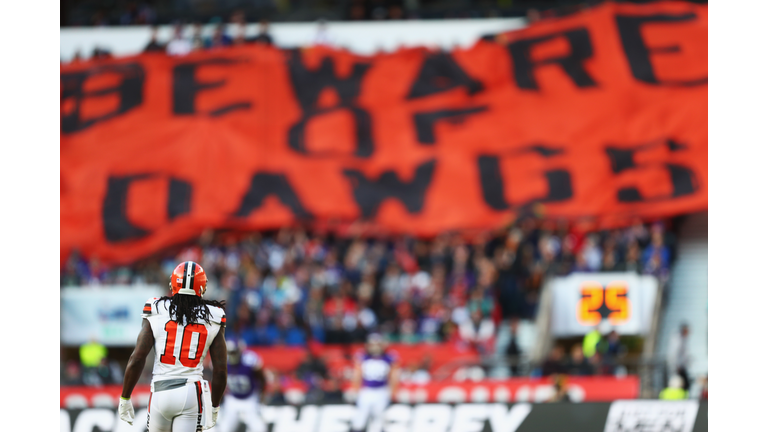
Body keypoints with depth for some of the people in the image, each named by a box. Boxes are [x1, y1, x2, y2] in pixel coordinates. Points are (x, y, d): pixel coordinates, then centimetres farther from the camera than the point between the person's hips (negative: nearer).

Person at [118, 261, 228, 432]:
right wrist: (214, 407, 19)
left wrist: (125, 399, 5)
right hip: (190, 392, -1)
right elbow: (220, 371, 5)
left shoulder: (156, 314, 1)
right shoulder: (212, 320, 3)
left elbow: (136, 359, -5)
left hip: (160, 391, 1)